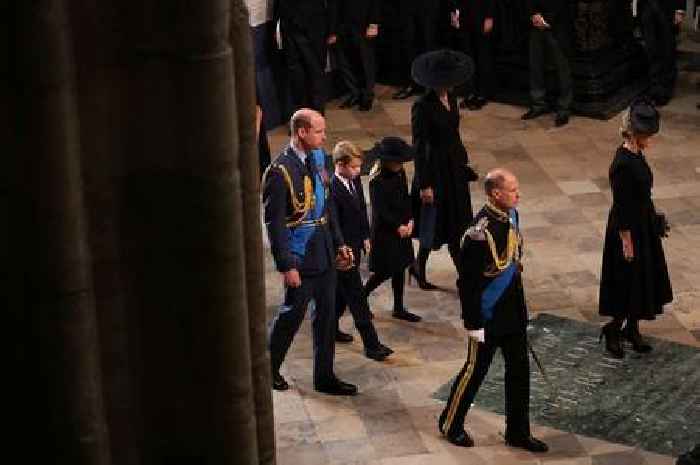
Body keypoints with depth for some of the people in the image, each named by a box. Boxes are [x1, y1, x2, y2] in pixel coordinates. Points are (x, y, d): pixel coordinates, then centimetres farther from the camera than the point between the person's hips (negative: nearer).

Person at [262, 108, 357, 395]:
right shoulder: (281, 171, -19)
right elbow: (274, 223, -18)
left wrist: (339, 244, 13)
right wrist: (287, 266, -19)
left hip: (324, 253, 8)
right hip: (300, 257, -8)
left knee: (326, 314, 13)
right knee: (292, 314, 6)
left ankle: (324, 377, 24)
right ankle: (269, 369, 28)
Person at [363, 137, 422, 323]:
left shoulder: (400, 173, 3)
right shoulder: (377, 180, -20)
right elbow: (380, 210, -19)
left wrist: (410, 221, -3)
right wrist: (398, 226, -17)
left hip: (402, 228, 7)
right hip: (384, 231, -7)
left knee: (399, 267, 12)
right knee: (385, 271, -2)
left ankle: (399, 308, 22)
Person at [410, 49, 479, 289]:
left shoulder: (450, 99, 3)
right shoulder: (423, 107, -22)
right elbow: (419, 147, -20)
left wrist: (464, 163, 18)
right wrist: (424, 184, -19)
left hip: (455, 168, 8)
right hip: (436, 170, -8)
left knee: (457, 224, 16)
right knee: (433, 225, 6)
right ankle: (419, 269, 26)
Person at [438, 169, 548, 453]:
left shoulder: (511, 216, 0)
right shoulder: (480, 231, -27)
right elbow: (467, 282, -22)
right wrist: (473, 324, -19)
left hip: (514, 311, 8)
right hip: (489, 317, -8)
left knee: (519, 370, 14)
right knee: (475, 370, 8)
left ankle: (518, 432, 28)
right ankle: (450, 424, 28)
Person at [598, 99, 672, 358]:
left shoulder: (636, 155, 2)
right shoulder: (623, 164, -26)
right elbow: (621, 208, -22)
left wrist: (654, 222, 20)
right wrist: (627, 242, -18)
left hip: (644, 226, 9)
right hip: (629, 230, -9)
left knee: (643, 282, 18)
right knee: (630, 283, 3)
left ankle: (632, 330, 31)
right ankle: (612, 329, 21)